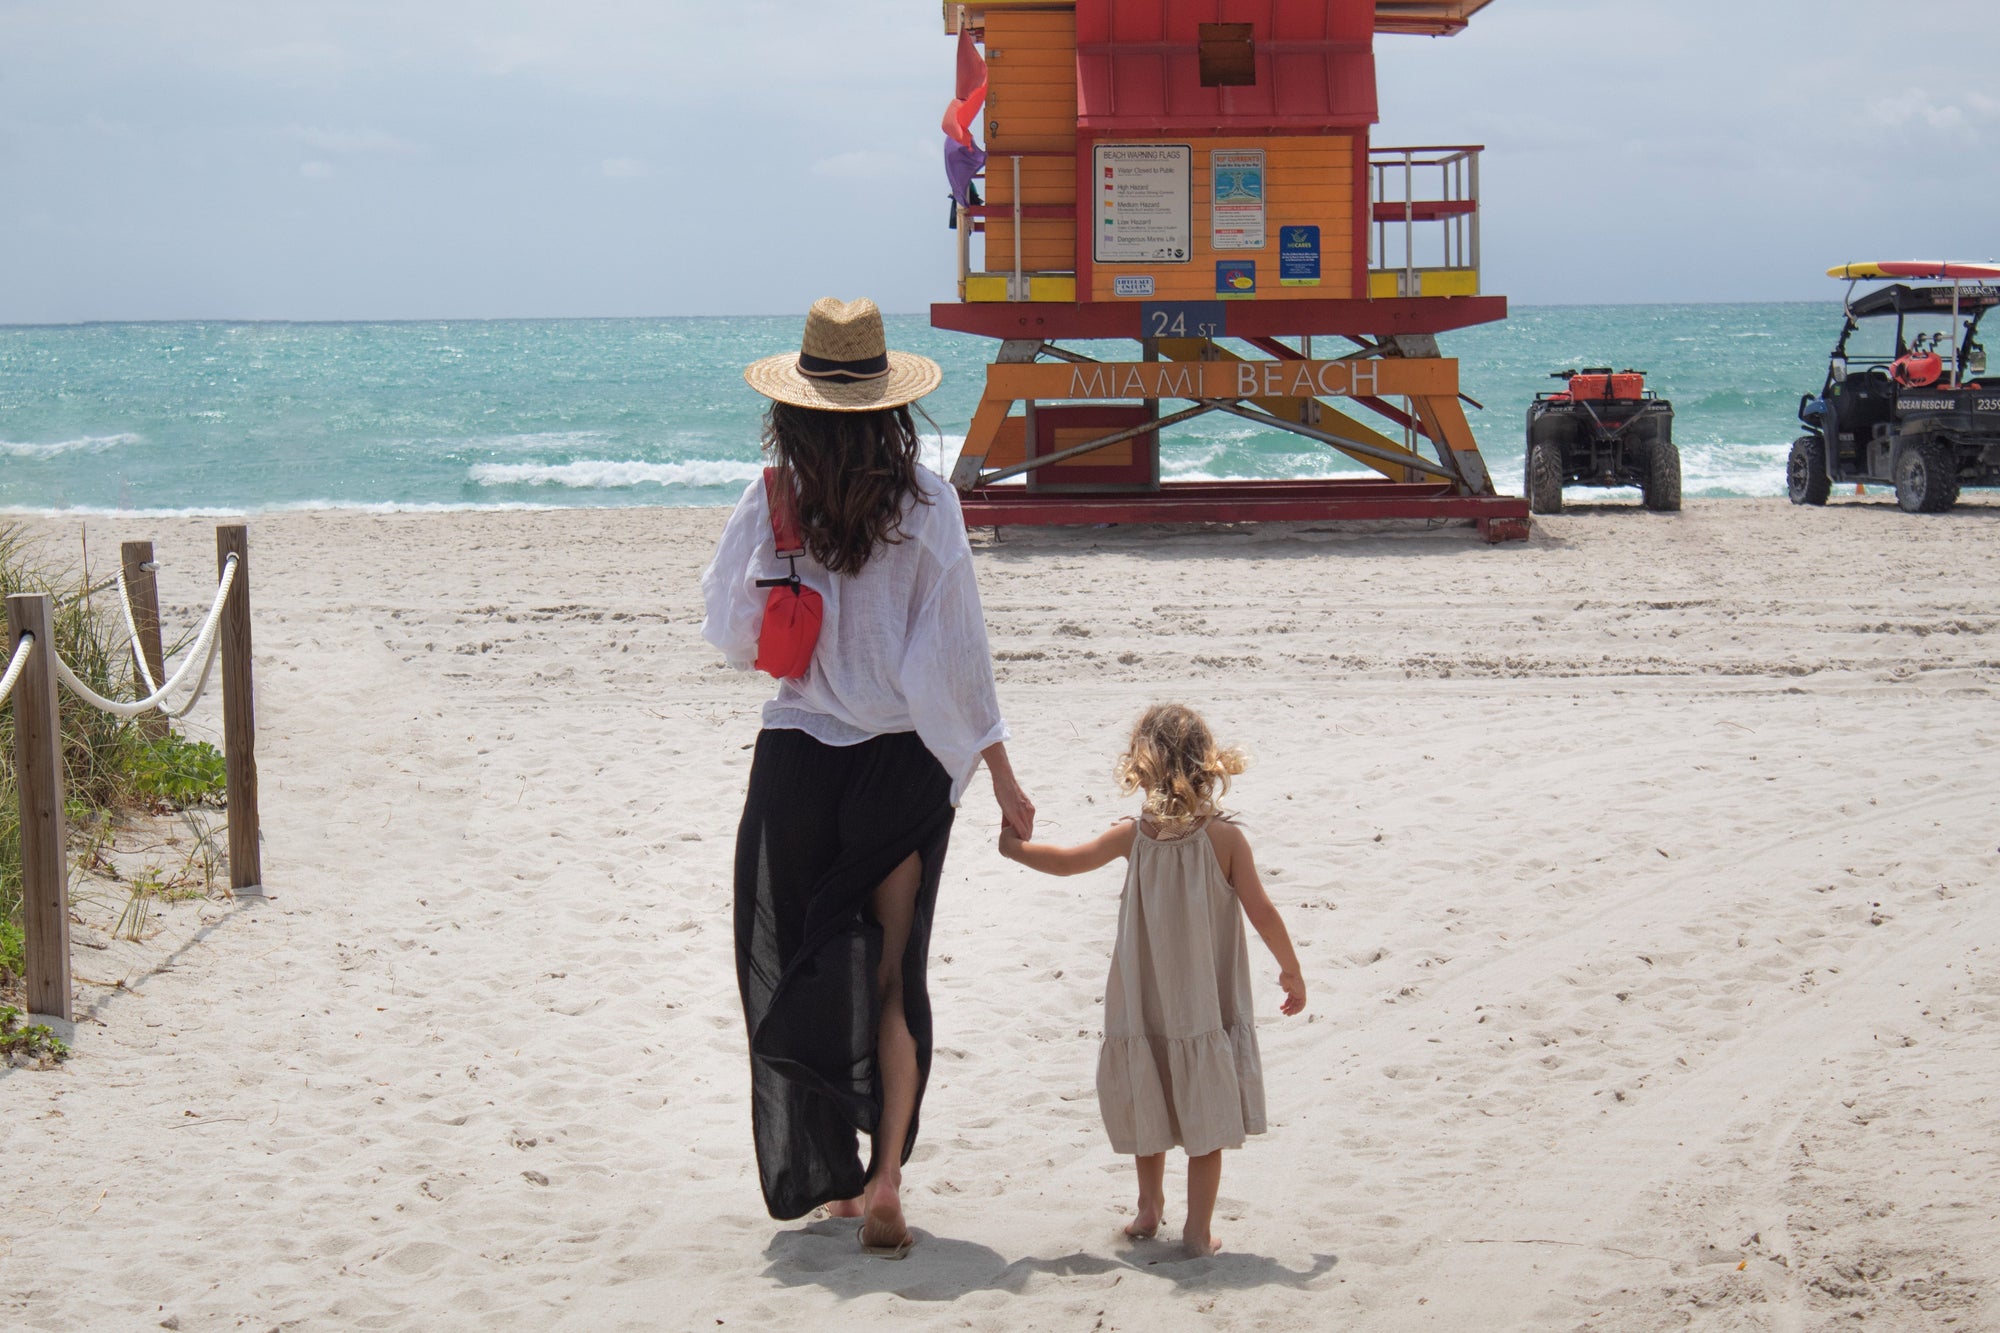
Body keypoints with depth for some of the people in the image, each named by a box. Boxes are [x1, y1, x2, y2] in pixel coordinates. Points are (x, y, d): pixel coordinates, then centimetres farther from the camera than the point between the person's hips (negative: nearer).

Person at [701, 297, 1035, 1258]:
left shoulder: (774, 502, -7)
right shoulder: (925, 502, -8)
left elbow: (731, 630, -1)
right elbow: (957, 648, -7)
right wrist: (1001, 779, -2)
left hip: (798, 756, 0)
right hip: (907, 761, 0)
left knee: (799, 972, 14)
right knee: (892, 978, 10)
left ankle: (828, 1177, 19)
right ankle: (884, 1179, -2)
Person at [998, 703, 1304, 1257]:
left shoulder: (1133, 835, -5)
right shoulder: (1225, 837, -11)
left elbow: (1064, 861, 7)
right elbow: (1262, 912, -10)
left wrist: (1013, 845, 26)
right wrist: (1291, 969, 5)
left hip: (1146, 1004, 2)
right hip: (1208, 1004, -2)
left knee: (1151, 1103, 19)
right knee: (1206, 1113, 4)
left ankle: (1149, 1208, 31)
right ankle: (1198, 1227, 4)